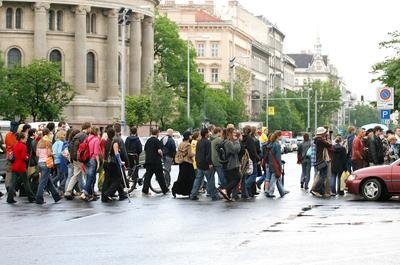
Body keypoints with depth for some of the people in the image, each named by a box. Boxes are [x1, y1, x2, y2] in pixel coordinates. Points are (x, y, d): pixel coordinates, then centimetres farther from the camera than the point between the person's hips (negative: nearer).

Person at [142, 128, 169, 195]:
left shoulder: (148, 141, 12)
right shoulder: (157, 141, -10)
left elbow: (145, 151, 18)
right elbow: (159, 151, -19)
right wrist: (161, 156, -1)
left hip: (148, 161, 6)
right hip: (156, 161, -6)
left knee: (147, 176, 7)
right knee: (160, 177, 2)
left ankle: (145, 190, 2)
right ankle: (165, 190, 10)